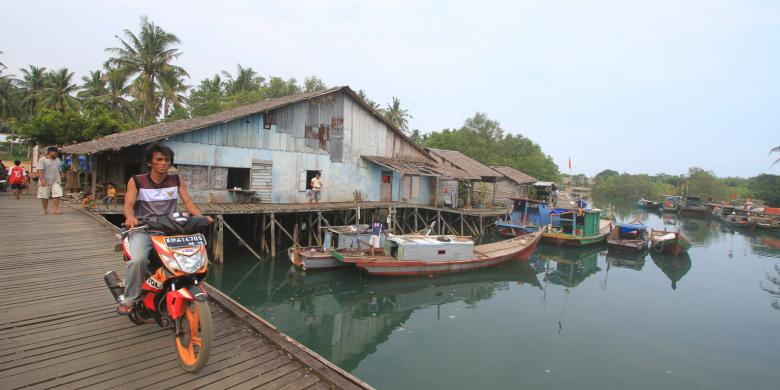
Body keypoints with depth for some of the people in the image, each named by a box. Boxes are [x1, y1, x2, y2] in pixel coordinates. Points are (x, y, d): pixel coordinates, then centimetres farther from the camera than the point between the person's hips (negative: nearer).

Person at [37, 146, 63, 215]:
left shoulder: (58, 160, 14)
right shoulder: (42, 160, -5)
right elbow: (40, 171, -14)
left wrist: (60, 179, 18)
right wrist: (42, 180, -24)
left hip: (56, 181, 4)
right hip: (45, 181, -4)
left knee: (57, 194, -11)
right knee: (44, 196, 4)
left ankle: (55, 209, -11)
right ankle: (45, 210, 15)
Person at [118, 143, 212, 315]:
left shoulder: (176, 180, 9)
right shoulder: (136, 181, 3)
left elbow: (188, 202, 2)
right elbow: (128, 205, -8)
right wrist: (130, 217, -32)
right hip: (142, 230, -2)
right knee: (138, 260, -31)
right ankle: (129, 300, -9)